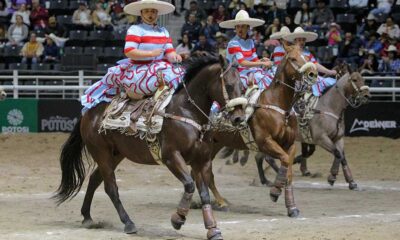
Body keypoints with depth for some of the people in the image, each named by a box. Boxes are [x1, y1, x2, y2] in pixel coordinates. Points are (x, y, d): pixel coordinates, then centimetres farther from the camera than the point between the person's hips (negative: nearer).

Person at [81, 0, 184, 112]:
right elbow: (129, 52, -15)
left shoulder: (163, 31, 14)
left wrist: (174, 57, -15)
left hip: (159, 67, 7)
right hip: (138, 69, -7)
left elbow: (169, 52, 10)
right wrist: (151, 53, -21)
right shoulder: (135, 29, -4)